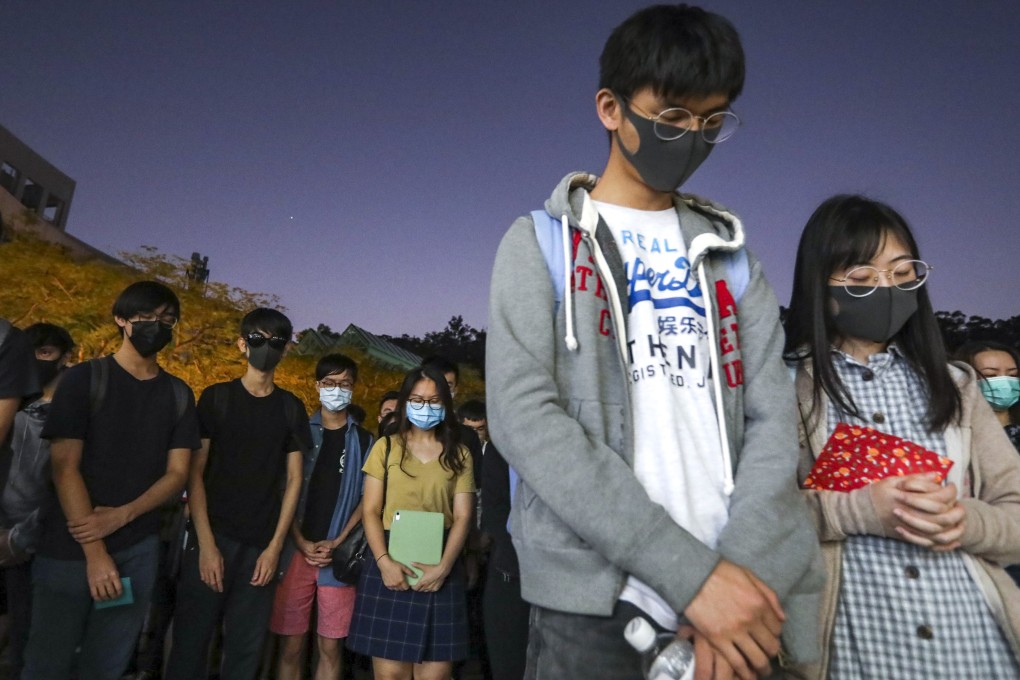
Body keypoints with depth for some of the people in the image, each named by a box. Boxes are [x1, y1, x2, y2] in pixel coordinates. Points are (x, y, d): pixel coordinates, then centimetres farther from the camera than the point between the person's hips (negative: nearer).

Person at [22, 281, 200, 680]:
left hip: (139, 550, 3)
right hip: (70, 548, -2)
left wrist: (121, 516, -15)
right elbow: (64, 468, -10)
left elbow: (177, 474, 2)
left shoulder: (178, 395, 6)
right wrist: (95, 553, -14)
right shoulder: (83, 379, -4)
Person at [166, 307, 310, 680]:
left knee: (246, 647, 7)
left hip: (262, 545, 2)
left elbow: (293, 478, 6)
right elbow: (195, 472, -2)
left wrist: (275, 546, -2)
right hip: (212, 539, -1)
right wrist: (206, 543, -10)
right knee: (191, 640, 4)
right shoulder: (216, 397, 2)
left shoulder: (292, 408, 7)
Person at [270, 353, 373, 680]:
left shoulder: (365, 441, 7)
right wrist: (302, 543, -7)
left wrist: (337, 543, -8)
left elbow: (367, 499, 4)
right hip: (296, 550, 0)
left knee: (330, 646, 5)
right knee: (291, 644, 5)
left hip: (340, 554, 0)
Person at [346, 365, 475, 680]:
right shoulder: (386, 447, 6)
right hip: (390, 566, -1)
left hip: (440, 570, 1)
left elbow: (462, 516, 3)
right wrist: (384, 561, -13)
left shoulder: (459, 455, 9)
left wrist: (443, 567, -12)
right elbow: (370, 511, 2)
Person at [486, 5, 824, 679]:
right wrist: (689, 571, -18)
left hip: (735, 595, 4)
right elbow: (523, 416, -14)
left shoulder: (730, 254, 11)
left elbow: (772, 416, 2)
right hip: (596, 603, -3)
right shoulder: (541, 242, -1)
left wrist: (742, 565, -14)